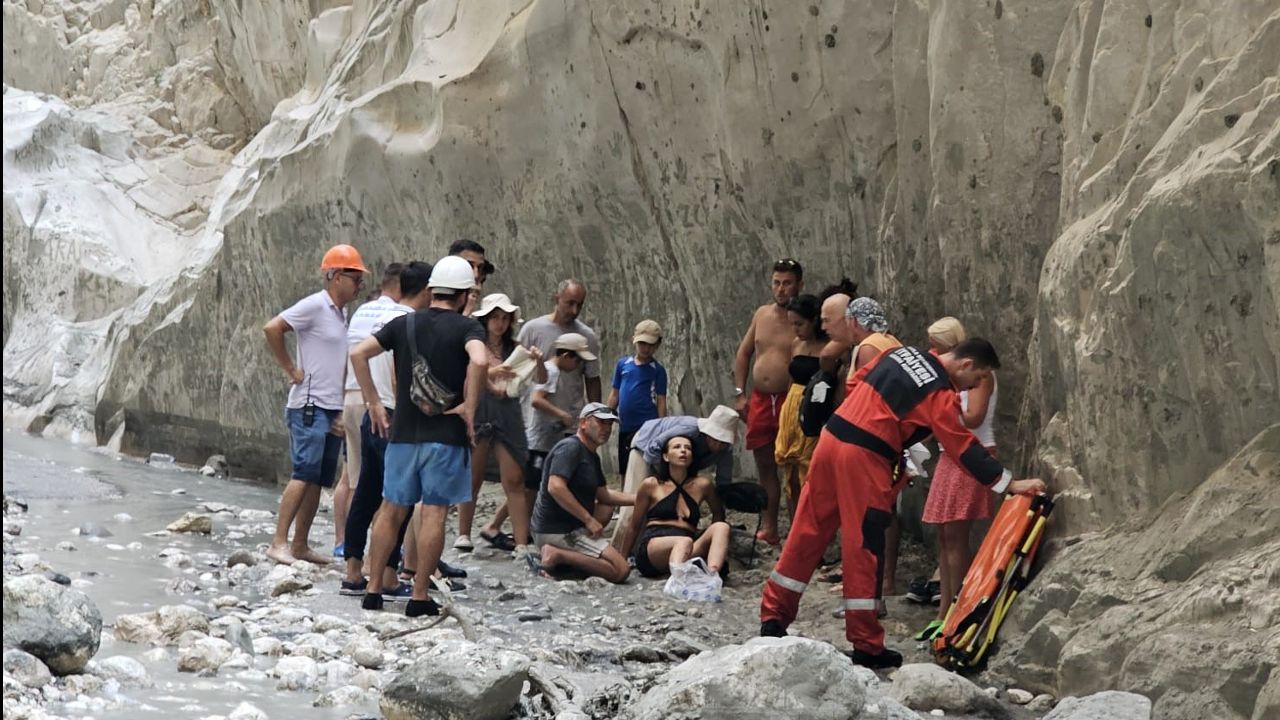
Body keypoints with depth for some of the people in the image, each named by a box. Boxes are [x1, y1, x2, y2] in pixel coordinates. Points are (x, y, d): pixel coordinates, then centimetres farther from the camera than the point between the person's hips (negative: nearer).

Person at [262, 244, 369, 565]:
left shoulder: (341, 314, 17)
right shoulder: (315, 305, -9)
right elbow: (271, 329, -18)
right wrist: (291, 370, -13)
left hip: (332, 409, 8)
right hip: (310, 406, -8)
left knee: (318, 480, 8)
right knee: (304, 474, -14)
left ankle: (300, 545, 13)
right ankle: (279, 542, -12)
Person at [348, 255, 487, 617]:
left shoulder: (404, 323, 7)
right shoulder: (466, 327, -6)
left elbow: (358, 353, 0)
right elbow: (479, 361, -26)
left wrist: (373, 402, 6)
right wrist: (470, 406, -14)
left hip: (403, 432, 4)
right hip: (446, 436, -4)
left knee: (392, 509, 13)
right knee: (433, 513, 1)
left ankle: (373, 590, 15)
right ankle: (420, 597, 2)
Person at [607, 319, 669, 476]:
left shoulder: (658, 370, -1)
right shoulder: (623, 364, 7)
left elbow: (661, 402, -2)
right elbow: (615, 394, 13)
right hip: (625, 427, 4)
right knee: (624, 470, 13)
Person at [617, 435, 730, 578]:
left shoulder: (702, 485, 16)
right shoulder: (651, 485, 11)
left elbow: (719, 515, 33)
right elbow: (633, 527, 19)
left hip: (687, 555, 3)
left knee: (721, 527, -24)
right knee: (685, 542, -37)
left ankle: (712, 574, -55)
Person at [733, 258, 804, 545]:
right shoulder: (762, 314, 11)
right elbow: (744, 353, 18)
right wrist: (740, 394, 11)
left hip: (790, 402, -6)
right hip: (760, 400, 6)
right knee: (765, 466, 11)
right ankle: (768, 529, 18)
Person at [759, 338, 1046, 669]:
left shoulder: (901, 353, 14)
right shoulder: (939, 395, -8)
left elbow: (854, 384, 19)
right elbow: (965, 448, -10)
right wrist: (1010, 483, -6)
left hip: (832, 435, 8)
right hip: (864, 458, -8)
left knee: (807, 532, 13)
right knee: (864, 547, -1)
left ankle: (773, 616, 19)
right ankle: (867, 646, 5)